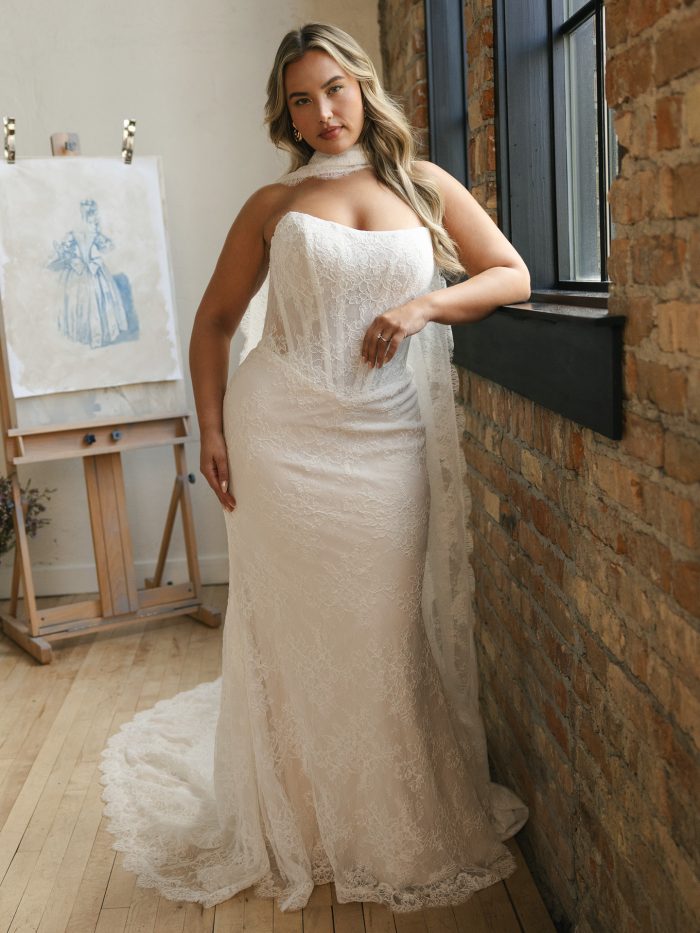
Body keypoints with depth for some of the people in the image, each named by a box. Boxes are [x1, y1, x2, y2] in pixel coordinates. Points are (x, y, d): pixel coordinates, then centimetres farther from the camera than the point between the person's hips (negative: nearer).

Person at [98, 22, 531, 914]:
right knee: (294, 627, 6)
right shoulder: (272, 204, 8)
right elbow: (213, 320, 10)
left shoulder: (425, 185, 10)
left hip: (387, 439, 1)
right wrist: (211, 429, 0)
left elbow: (512, 276, 7)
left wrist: (423, 304, -9)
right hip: (282, 437, 0)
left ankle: (400, 823, 27)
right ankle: (300, 824, 26)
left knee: (387, 629, 6)